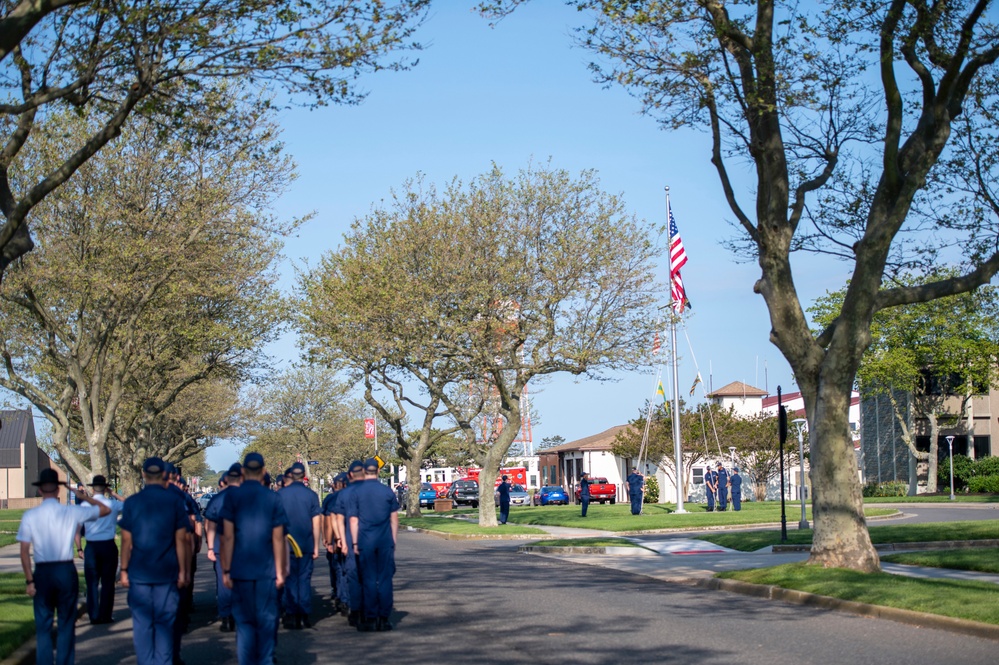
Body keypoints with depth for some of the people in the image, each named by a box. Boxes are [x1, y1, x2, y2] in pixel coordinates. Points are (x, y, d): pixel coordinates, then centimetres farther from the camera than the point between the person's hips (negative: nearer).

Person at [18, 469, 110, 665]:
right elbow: (105, 510, 7)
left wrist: (29, 580, -3)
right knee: (66, 624, 9)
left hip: (42, 573, 0)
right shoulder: (72, 512, -4)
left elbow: (24, 551, -7)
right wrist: (86, 498, 18)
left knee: (43, 626, 8)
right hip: (66, 571, 0)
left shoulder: (30, 516, -5)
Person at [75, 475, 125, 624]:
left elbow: (78, 529, -4)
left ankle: (94, 616, 7)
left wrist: (79, 548, 2)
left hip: (91, 547, 0)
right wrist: (113, 494, 12)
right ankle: (105, 616, 7)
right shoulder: (113, 504, -2)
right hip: (108, 546, 0)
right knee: (107, 582, 6)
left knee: (92, 582, 7)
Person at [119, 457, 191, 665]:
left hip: (139, 573, 0)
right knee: (165, 624, 5)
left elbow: (126, 541, 0)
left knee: (142, 624, 6)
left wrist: (124, 570, 7)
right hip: (167, 573, 0)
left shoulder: (132, 502, 0)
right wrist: (184, 571, 2)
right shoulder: (175, 500, -2)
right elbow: (181, 540, -3)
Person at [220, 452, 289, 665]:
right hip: (266, 570, 0)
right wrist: (280, 571, 5)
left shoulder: (232, 496, -3)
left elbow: (227, 536, -5)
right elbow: (278, 538, -1)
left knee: (243, 620, 7)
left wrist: (226, 570, 0)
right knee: (266, 620, 7)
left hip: (240, 570, 0)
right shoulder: (272, 498, -2)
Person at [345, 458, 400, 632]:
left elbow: (353, 520, -2)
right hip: (385, 542, 1)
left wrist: (355, 542, 3)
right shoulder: (388, 492, 2)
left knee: (368, 580, 4)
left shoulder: (356, 493, -2)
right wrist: (393, 540, 14)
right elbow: (394, 518, 6)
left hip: (365, 541, -1)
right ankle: (384, 618, 5)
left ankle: (370, 619, 6)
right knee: (385, 579, 5)